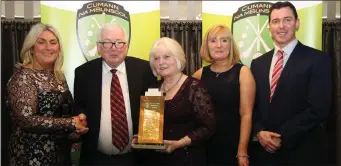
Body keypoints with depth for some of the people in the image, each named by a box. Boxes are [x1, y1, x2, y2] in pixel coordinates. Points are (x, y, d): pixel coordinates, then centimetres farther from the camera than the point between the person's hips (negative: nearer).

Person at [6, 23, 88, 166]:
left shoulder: (58, 75, 6)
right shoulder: (23, 77, -16)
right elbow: (27, 120, -25)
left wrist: (78, 121, -5)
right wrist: (71, 123, -20)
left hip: (60, 150, 7)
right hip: (33, 154, -7)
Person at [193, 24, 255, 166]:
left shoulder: (242, 71, -7)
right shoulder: (200, 74, 3)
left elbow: (246, 114, -11)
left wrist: (242, 152, -14)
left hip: (232, 144, -3)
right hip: (205, 144, 3)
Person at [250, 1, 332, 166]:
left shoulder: (318, 59, -7)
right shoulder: (258, 63, 8)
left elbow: (319, 108, -14)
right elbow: (253, 105, 8)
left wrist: (283, 137, -15)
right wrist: (259, 132, -9)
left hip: (302, 153, -4)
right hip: (265, 150, 4)